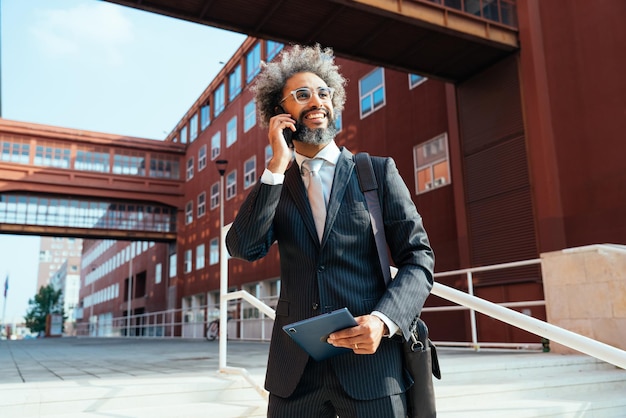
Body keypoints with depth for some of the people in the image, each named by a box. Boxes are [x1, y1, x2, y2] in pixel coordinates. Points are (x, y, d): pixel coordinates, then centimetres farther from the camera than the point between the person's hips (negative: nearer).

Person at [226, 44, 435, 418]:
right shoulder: (274, 185, 8)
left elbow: (419, 258, -1)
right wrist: (278, 166, -11)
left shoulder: (379, 171, 3)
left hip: (371, 363, -1)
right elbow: (244, 248, -7)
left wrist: (383, 320, -17)